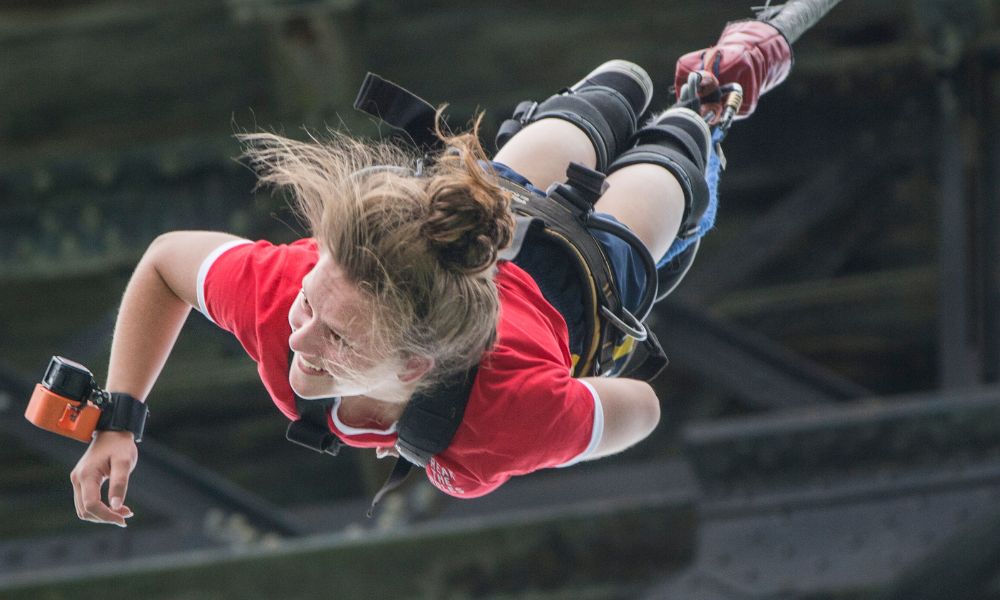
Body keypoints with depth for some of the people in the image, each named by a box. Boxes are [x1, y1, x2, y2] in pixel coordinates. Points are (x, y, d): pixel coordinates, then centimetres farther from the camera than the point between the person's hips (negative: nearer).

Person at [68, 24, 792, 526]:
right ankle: (619, 86, 74)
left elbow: (643, 408, -33)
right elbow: (166, 258, -25)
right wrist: (118, 425, -32)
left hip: (579, 272, -3)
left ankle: (692, 121, 70)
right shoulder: (279, 292, -48)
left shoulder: (514, 413, -55)